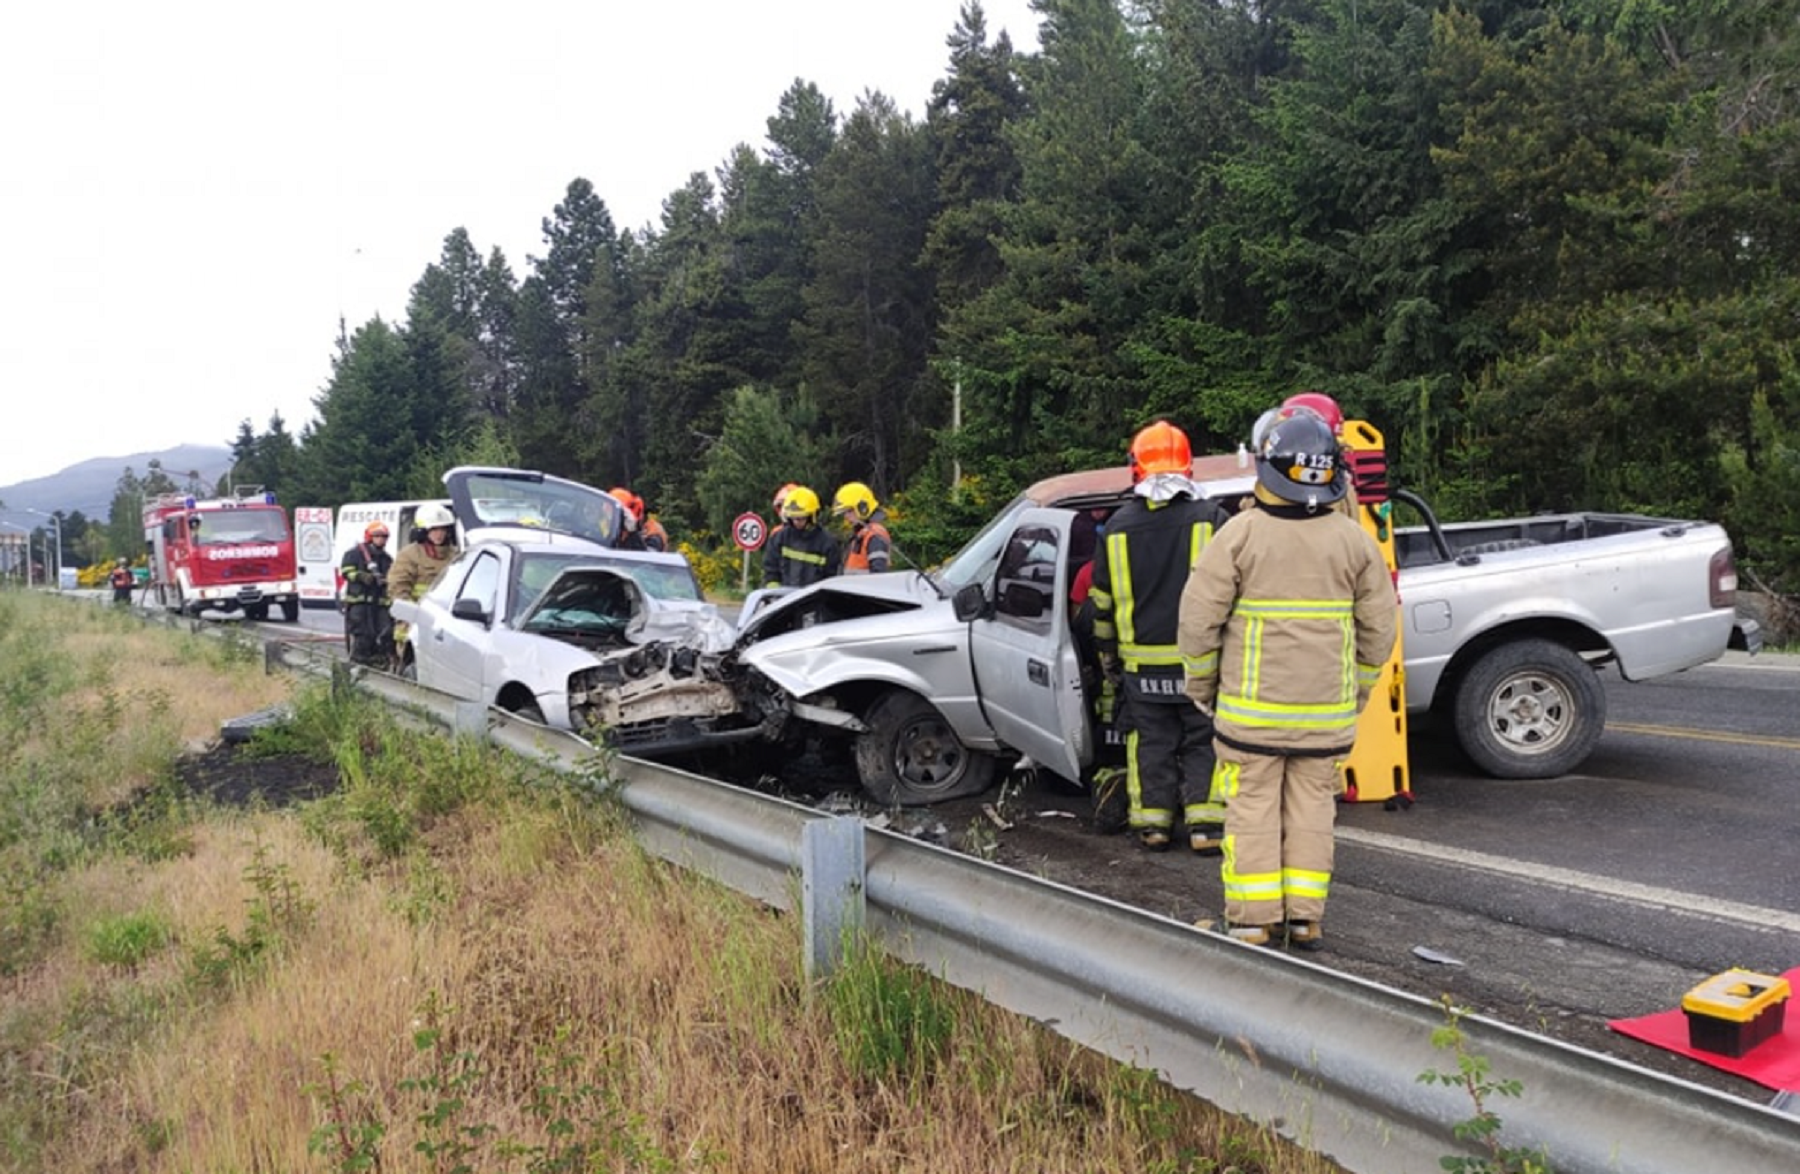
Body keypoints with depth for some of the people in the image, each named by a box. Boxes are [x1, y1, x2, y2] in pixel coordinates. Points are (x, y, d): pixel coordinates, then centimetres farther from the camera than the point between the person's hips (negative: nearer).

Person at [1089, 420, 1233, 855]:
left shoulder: (1119, 526, 3)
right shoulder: (1209, 517, -5)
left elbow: (1102, 600, 9)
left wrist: (1108, 655, 19)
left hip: (1142, 661, 2)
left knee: (1151, 743, 11)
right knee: (1203, 741, 7)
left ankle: (1152, 822, 13)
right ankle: (1206, 822, 5)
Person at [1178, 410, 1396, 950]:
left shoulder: (1240, 534, -10)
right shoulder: (1354, 540, 0)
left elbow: (1198, 619, -9)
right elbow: (1379, 629, 6)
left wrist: (1202, 685, 5)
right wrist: (1357, 690, 17)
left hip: (1251, 706, -3)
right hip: (1327, 711, 3)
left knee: (1253, 809, 5)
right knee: (1312, 809, 12)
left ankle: (1253, 921, 8)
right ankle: (1304, 919, 16)